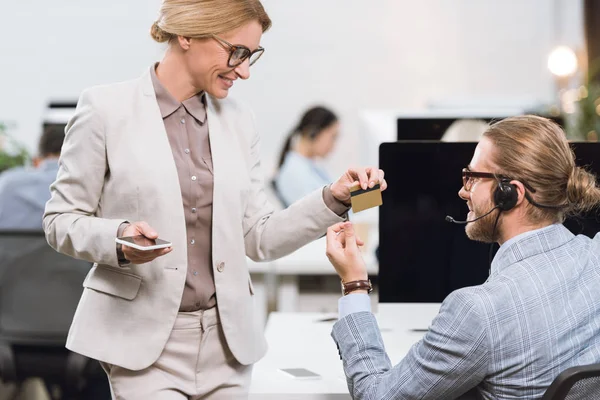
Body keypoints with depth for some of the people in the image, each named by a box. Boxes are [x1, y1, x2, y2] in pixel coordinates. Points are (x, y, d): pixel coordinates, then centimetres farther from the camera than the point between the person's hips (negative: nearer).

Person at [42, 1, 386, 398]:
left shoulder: (239, 119, 8)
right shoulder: (107, 108, -4)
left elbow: (258, 239, 9)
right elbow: (61, 221, -1)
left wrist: (334, 198, -3)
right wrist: (118, 238, -19)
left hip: (227, 339, 4)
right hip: (144, 338, -4)